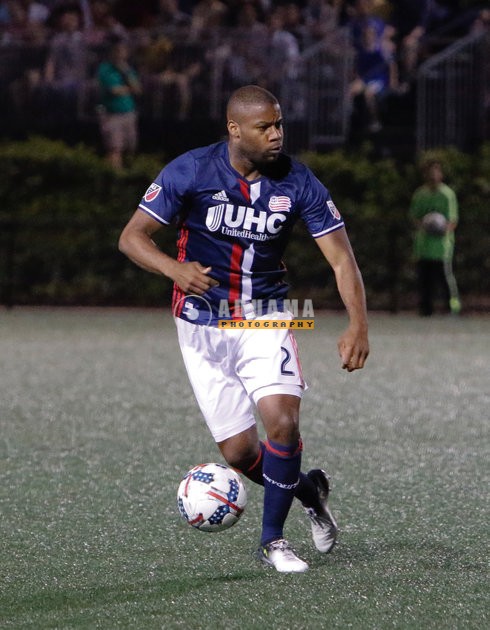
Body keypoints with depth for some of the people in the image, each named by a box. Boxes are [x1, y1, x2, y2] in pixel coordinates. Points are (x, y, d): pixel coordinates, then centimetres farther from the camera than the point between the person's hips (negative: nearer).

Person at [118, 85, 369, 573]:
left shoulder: (297, 182, -9)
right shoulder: (190, 171, -12)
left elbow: (341, 258, -9)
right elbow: (132, 236, -9)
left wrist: (357, 323, -24)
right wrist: (175, 268, -29)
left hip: (265, 322, 1)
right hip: (203, 326, -1)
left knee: (283, 421, -20)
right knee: (238, 451, -3)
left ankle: (272, 538, -1)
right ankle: (306, 489, 28)